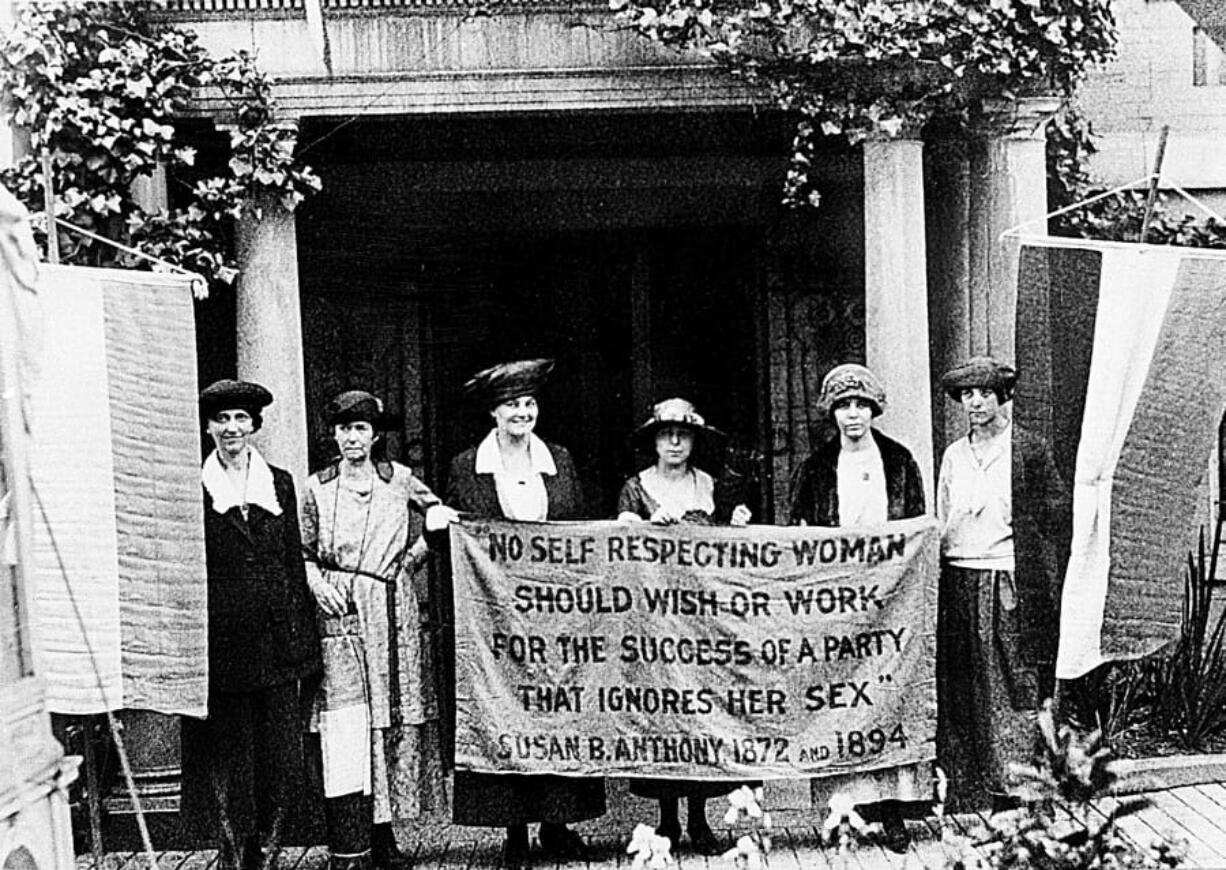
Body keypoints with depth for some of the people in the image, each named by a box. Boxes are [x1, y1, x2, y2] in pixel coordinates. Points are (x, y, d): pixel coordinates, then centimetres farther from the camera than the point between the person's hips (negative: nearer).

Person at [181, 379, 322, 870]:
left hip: (275, 640, 3)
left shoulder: (279, 484, 11)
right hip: (221, 640, -2)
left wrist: (303, 641, 6)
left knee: (281, 752, 2)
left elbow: (295, 565, 11)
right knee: (227, 753, 3)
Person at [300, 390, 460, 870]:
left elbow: (439, 515, 17)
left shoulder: (398, 479, 6)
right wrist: (318, 583, -6)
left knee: (391, 723, 3)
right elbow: (303, 554, 12)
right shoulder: (317, 488, 7)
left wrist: (411, 558, 3)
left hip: (391, 615, 1)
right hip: (339, 614, -1)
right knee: (344, 727, -10)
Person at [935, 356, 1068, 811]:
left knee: (1014, 687, -3)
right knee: (961, 687, 6)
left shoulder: (1029, 450, 0)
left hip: (1010, 588, -4)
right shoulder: (953, 456, 14)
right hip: (960, 585, 4)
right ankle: (968, 794, 14)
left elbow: (1058, 510, -1)